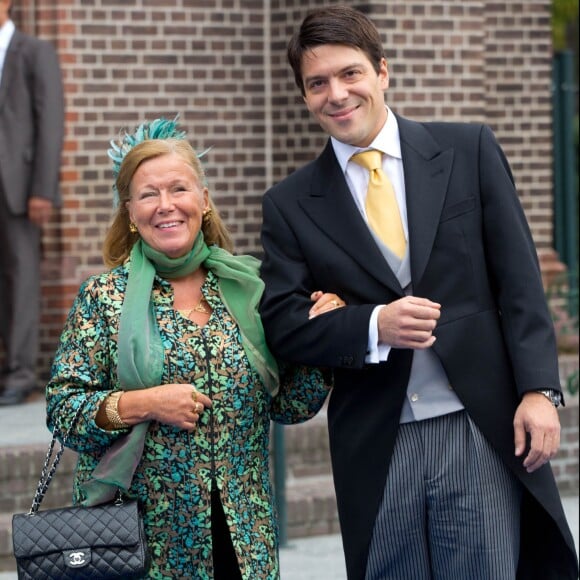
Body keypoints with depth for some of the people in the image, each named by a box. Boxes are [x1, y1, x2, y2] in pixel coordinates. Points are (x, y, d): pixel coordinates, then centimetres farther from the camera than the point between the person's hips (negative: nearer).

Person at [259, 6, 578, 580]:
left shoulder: (469, 150, 5)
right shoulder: (291, 204, 7)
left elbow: (519, 279, 2)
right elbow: (282, 324, 2)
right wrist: (376, 326, -15)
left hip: (482, 431, -1)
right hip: (375, 447, 1)